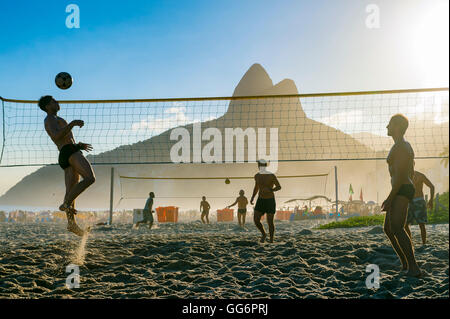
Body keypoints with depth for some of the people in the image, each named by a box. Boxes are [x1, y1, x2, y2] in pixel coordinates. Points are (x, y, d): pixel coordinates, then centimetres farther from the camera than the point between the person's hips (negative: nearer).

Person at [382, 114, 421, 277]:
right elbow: (411, 173, 25)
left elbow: (400, 175, -21)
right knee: (388, 228, 15)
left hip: (401, 191, -11)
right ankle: (404, 263, 20)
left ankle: (413, 268, -25)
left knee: (396, 229, -22)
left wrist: (390, 198, -20)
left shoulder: (399, 147, -14)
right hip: (405, 189, 11)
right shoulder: (407, 146, 20)